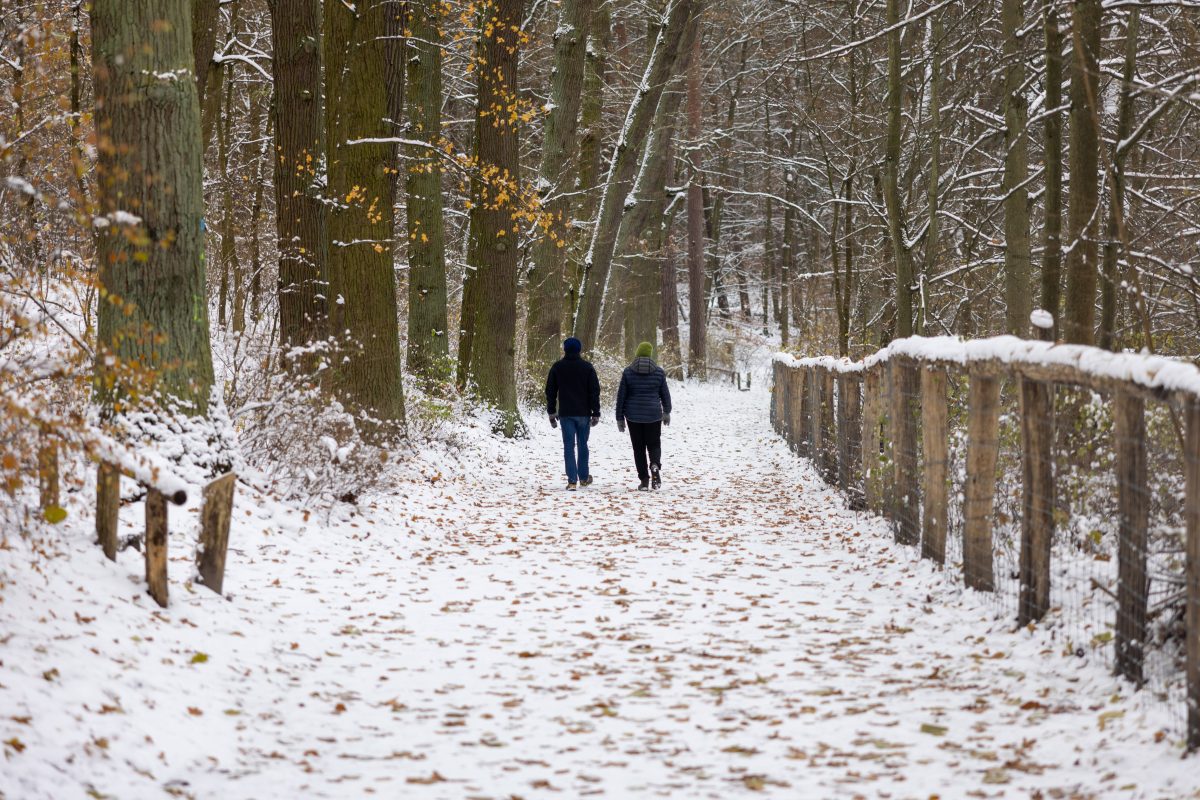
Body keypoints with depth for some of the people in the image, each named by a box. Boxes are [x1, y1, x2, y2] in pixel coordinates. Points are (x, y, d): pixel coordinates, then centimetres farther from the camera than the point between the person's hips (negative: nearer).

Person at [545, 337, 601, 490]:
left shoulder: (557, 367, 2)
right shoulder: (587, 367, -1)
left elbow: (550, 391, 6)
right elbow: (594, 391, -3)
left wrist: (551, 412, 13)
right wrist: (595, 413, 1)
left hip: (565, 413, 0)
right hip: (583, 413, 0)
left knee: (569, 446, -2)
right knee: (583, 444, 14)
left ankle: (572, 480, -10)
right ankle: (584, 477, 22)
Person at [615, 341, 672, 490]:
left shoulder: (628, 372, -3)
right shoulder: (658, 372, -2)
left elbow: (621, 396, -2)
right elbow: (665, 394, 7)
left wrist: (620, 417, 5)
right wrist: (667, 412, 22)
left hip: (633, 416, 0)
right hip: (653, 415, 0)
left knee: (638, 448, 8)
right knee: (654, 444, 11)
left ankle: (644, 480, 3)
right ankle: (655, 466, -19)